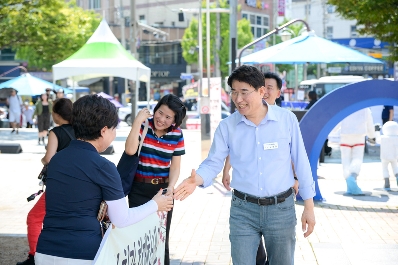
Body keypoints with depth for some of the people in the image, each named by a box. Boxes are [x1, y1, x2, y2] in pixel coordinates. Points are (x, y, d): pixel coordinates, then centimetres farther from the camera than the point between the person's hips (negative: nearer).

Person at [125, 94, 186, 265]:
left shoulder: (177, 135, -1)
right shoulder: (143, 125, -7)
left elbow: (175, 166, 1)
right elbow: (130, 150, -21)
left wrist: (171, 186, -16)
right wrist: (137, 121, -23)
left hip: (163, 189, 1)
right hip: (139, 189, -1)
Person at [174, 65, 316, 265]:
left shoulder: (287, 119, -6)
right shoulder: (227, 126, -4)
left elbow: (301, 162, -2)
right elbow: (213, 162, -2)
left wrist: (309, 207, 0)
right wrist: (197, 179, -26)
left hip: (281, 208, 0)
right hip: (243, 210, 0)